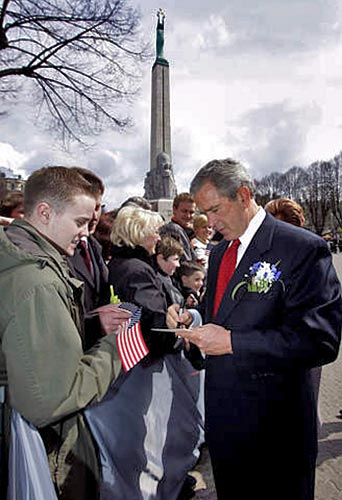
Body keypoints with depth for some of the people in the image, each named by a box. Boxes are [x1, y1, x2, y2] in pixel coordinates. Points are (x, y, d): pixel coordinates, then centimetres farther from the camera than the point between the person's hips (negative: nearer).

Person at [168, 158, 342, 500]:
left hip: (272, 420, -7)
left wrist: (231, 342, -25)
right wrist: (191, 319, -5)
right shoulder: (219, 252, 9)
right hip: (220, 409, 7)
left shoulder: (303, 248, -17)